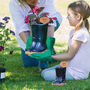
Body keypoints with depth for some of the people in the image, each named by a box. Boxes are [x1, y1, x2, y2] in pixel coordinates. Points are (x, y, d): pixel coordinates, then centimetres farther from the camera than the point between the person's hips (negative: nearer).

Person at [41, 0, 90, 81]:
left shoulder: (81, 34, -21)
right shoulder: (74, 31, 10)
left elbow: (69, 55, -17)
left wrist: (51, 56, -12)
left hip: (77, 73, -10)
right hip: (70, 66, 10)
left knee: (47, 75, -14)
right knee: (44, 72, 9)